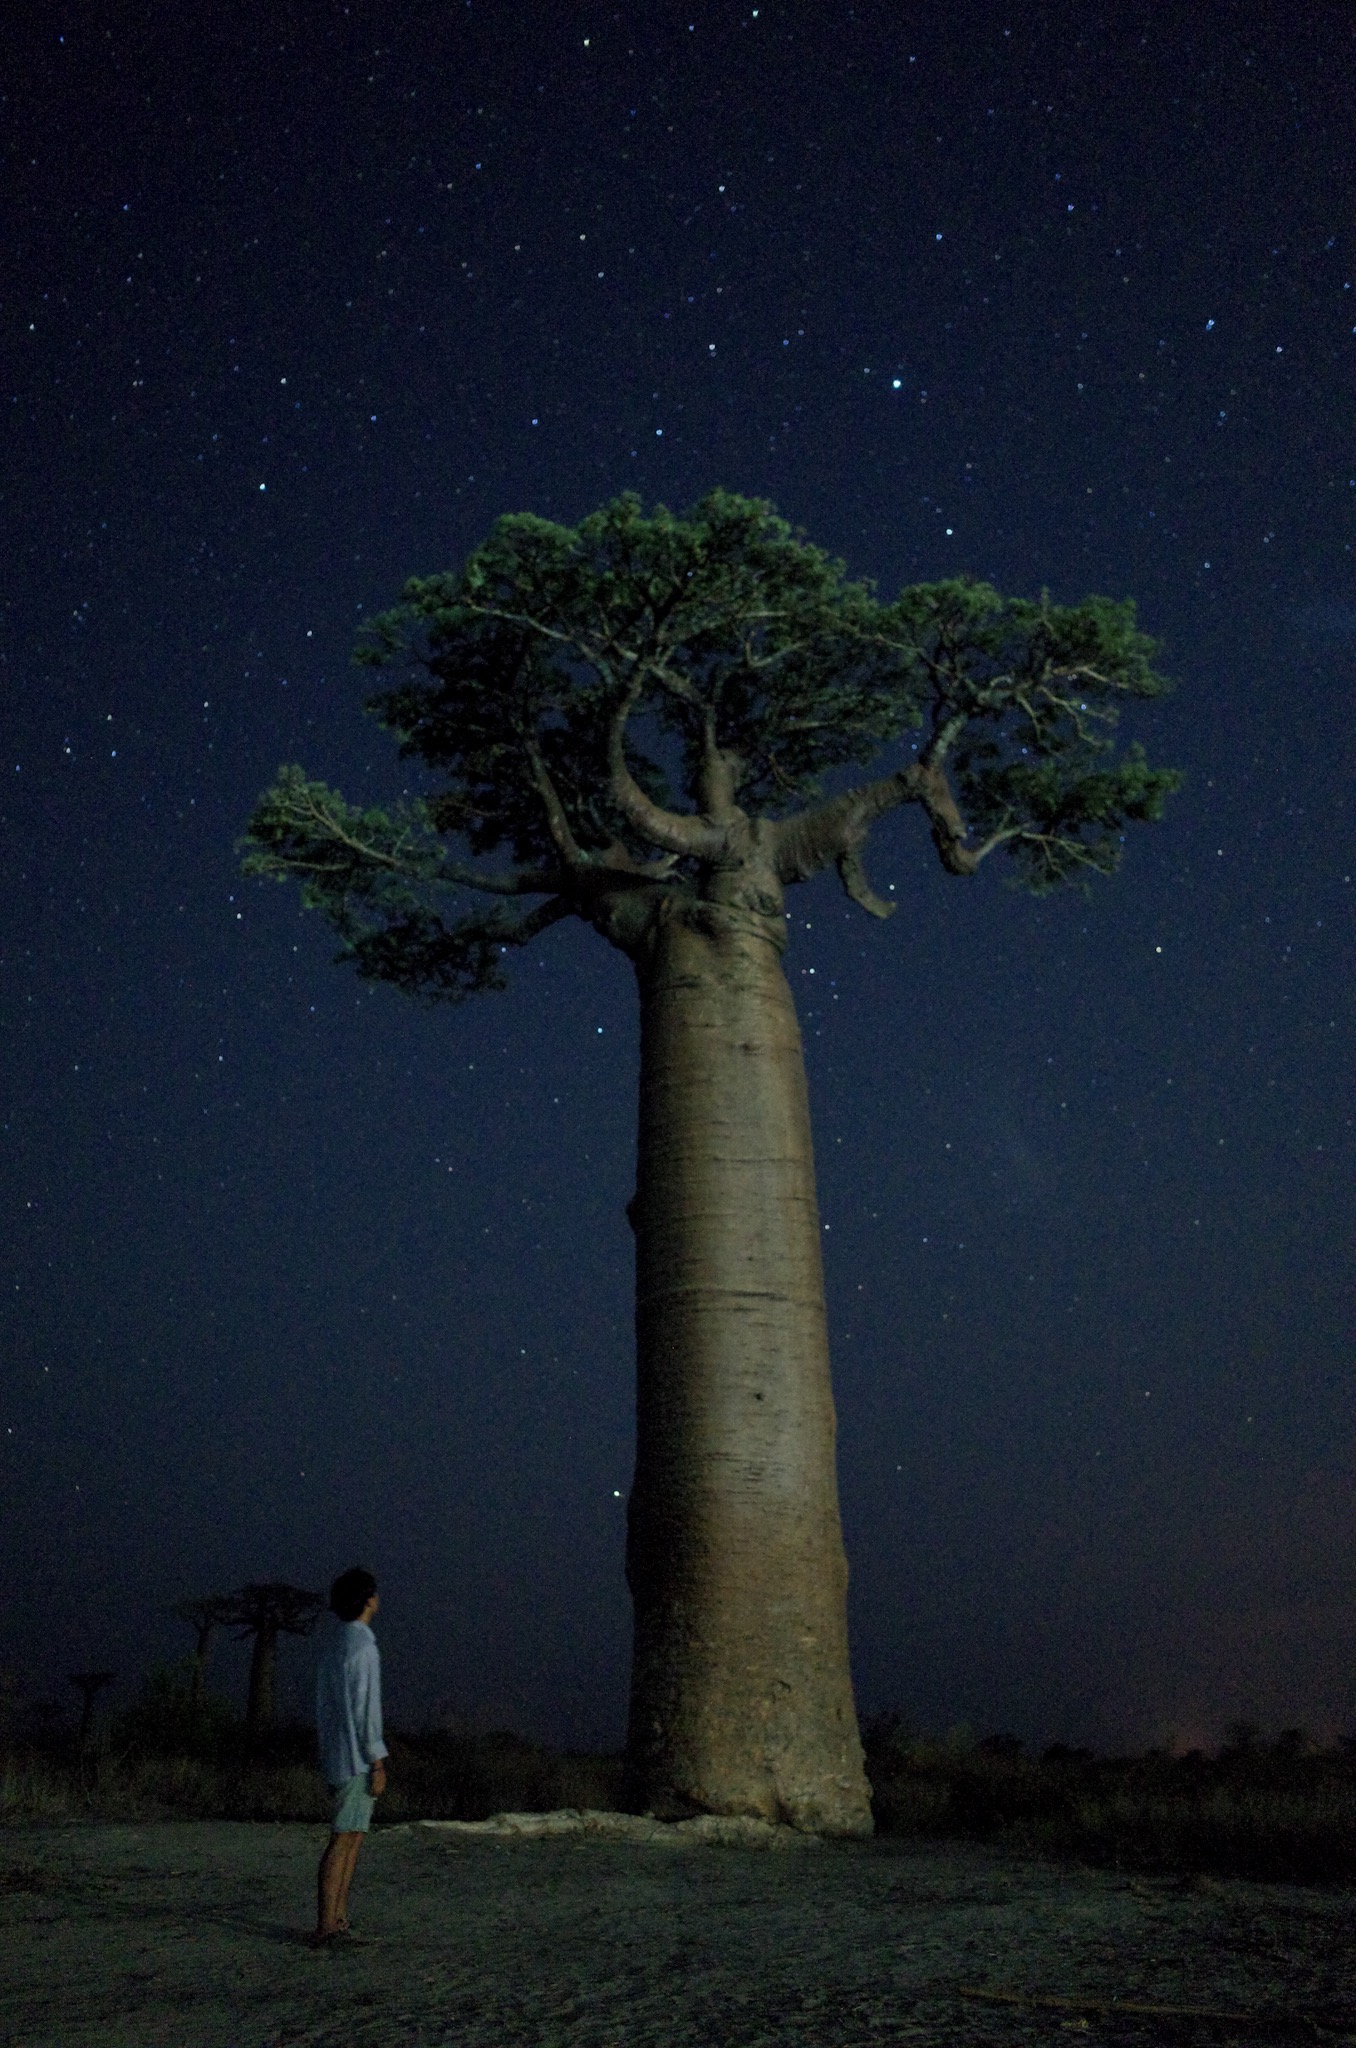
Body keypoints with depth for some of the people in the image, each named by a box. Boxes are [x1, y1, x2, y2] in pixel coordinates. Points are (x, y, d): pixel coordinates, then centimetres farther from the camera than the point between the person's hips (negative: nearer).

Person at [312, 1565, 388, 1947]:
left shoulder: (333, 1643, 12)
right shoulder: (362, 1646, -17)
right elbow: (365, 1708, -19)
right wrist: (378, 1762, -15)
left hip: (337, 1756, 9)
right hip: (357, 1758, -9)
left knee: (352, 1839, 13)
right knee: (343, 1840, -6)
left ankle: (339, 1922, 16)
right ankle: (326, 1929, -4)